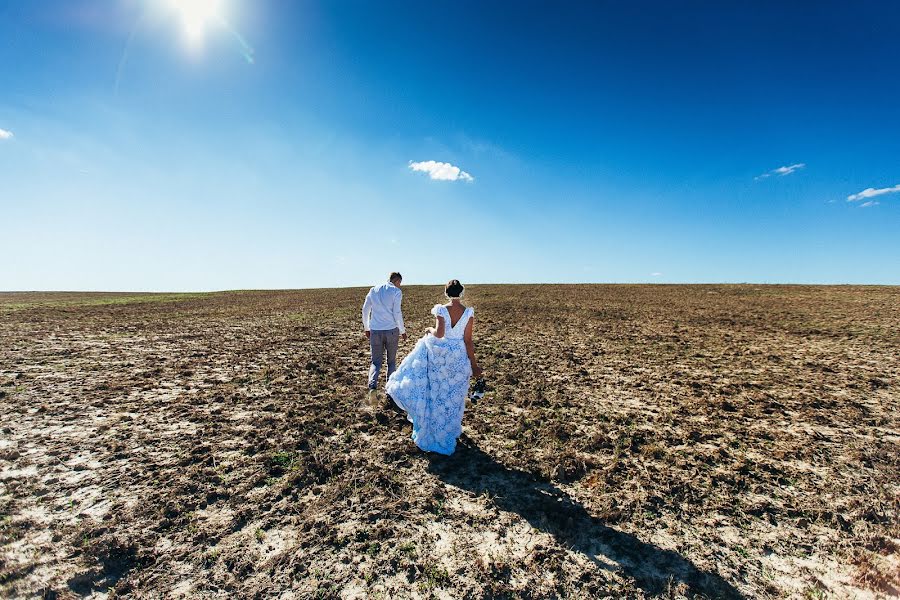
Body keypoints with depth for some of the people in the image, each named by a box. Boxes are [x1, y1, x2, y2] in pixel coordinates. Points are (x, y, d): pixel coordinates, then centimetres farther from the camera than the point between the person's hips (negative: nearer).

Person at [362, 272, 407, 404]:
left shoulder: (373, 290, 8)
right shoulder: (396, 291, -6)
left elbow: (365, 310, 10)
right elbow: (397, 313, -11)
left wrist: (366, 328, 22)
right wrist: (403, 331, 0)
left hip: (375, 331, 3)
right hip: (391, 330, -3)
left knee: (376, 362, 8)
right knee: (391, 361, 15)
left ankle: (372, 387, -14)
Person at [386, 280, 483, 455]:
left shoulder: (441, 309, -13)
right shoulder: (468, 313, -10)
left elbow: (439, 333, -25)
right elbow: (468, 341, -9)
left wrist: (430, 330, -2)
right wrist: (473, 363, 0)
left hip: (439, 353, -1)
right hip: (458, 357, 1)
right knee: (453, 395, 18)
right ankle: (449, 431, 36)